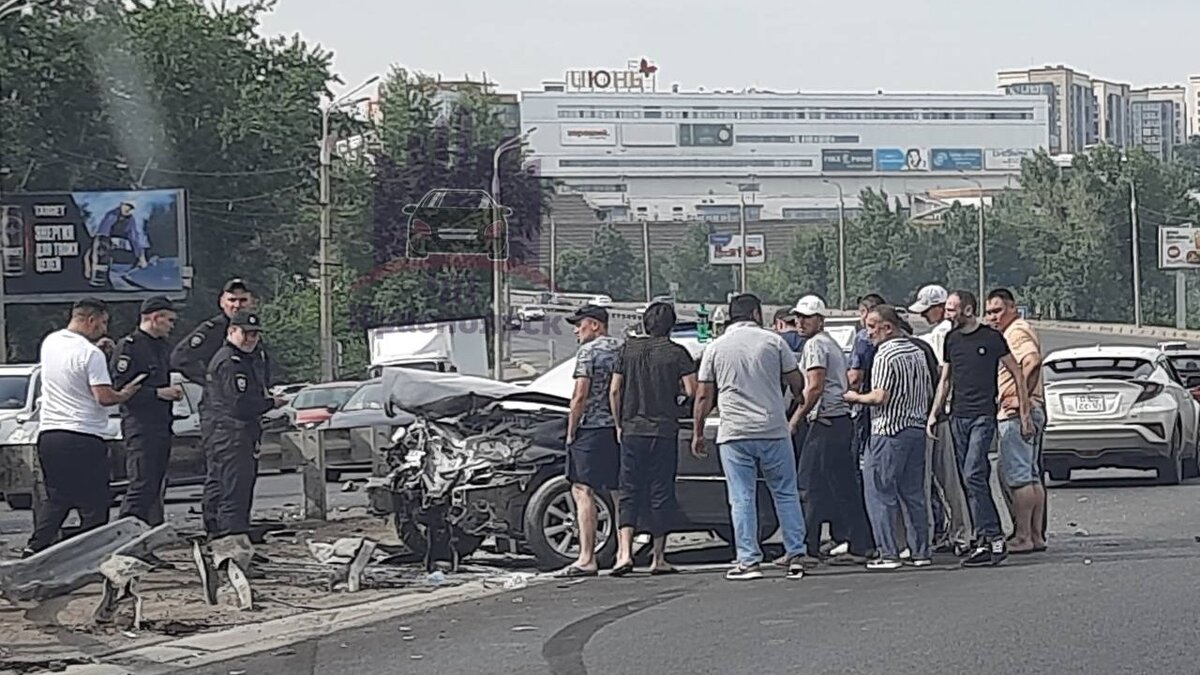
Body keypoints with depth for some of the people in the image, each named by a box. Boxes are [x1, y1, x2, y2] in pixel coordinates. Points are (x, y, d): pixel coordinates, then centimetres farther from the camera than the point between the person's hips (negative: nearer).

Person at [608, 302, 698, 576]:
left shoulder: (628, 348, 4)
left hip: (632, 431, 2)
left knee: (629, 493, 5)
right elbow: (692, 391, -10)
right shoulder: (676, 352, -4)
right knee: (661, 494, 6)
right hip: (665, 431, -2)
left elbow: (614, 391, 4)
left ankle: (624, 552, -12)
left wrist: (619, 425, 14)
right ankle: (658, 558, 9)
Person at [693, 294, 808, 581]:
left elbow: (704, 397, 3)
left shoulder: (715, 348, 4)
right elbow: (797, 383, 6)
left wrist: (697, 433, 11)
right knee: (786, 494, 10)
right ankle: (795, 554, 9)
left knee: (742, 499, 1)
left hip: (734, 434, 0)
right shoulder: (773, 341, 2)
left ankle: (749, 561, -2)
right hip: (774, 430, 0)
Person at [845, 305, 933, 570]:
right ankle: (920, 551, 12)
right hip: (917, 428, 8)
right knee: (914, 493, 11)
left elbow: (880, 397, -20)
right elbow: (929, 394, 17)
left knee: (880, 493, -3)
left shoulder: (885, 355, -14)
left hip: (889, 431, -8)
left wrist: (856, 398, -4)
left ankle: (889, 554, -6)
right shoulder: (917, 352, 12)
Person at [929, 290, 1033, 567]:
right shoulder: (951, 339, 12)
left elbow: (1017, 373, 1)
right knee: (972, 481, 5)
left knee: (973, 475, -18)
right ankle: (988, 539, 8)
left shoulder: (991, 337, -5)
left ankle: (991, 538, -16)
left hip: (983, 416, -6)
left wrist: (1024, 414, 0)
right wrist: (934, 413, 11)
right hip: (958, 417, 6)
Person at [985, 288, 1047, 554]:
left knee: (1018, 476, -10)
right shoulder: (1013, 332, 22)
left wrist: (1020, 397, -27)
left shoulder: (1017, 332, -11)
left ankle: (1023, 536, -11)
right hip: (1029, 413, 11)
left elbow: (1032, 360, -29)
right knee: (1031, 476, 11)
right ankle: (1036, 536, 13)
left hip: (1016, 413, -11)